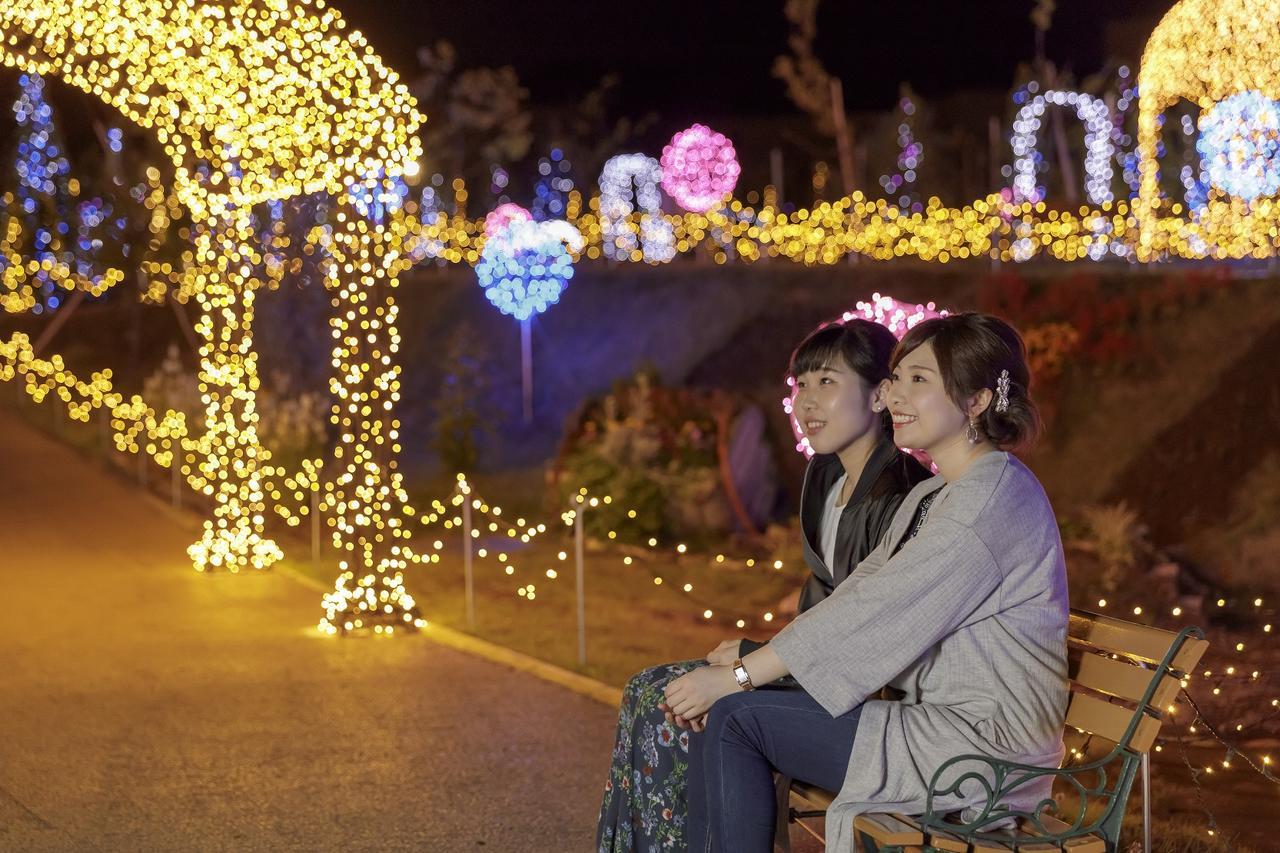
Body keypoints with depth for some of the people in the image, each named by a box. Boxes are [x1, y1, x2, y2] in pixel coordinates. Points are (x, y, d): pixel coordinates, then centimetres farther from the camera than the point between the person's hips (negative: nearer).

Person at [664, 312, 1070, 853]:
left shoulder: (991, 497, -17)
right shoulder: (933, 497, 16)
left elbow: (877, 610, -19)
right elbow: (860, 592, 12)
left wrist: (741, 676, -14)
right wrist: (749, 656, -1)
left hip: (984, 742, -10)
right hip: (940, 718, 10)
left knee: (734, 718, -13)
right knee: (720, 714, 2)